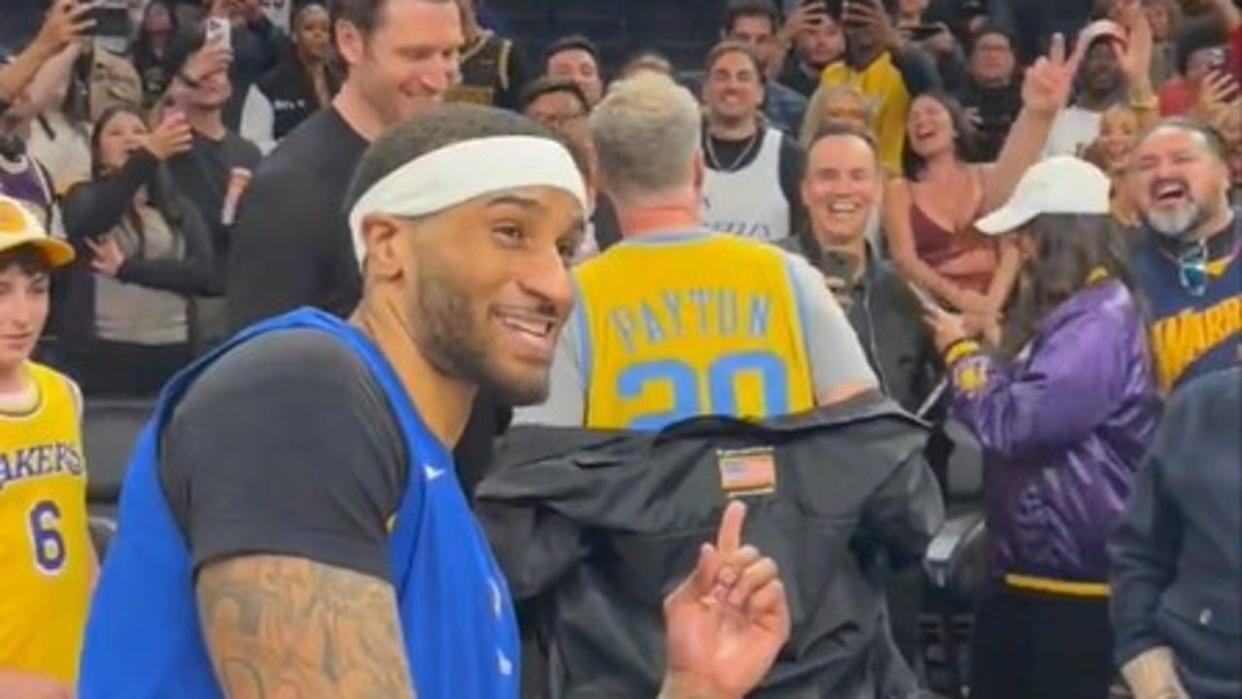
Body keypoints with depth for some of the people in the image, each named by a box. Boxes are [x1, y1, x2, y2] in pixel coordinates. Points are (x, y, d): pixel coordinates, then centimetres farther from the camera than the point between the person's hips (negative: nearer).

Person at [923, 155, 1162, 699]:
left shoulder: (1101, 318, -21)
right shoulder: (1065, 309, 13)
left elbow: (1013, 422, -26)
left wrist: (962, 351, -10)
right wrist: (987, 349, 6)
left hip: (1074, 572, -10)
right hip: (1023, 560, 10)